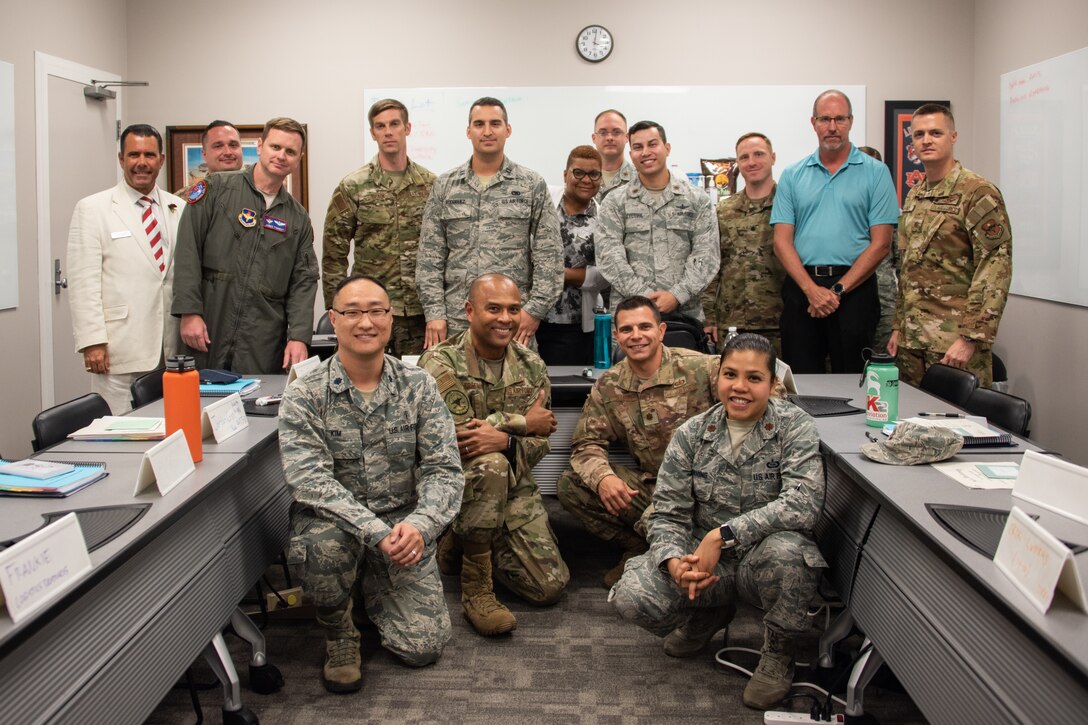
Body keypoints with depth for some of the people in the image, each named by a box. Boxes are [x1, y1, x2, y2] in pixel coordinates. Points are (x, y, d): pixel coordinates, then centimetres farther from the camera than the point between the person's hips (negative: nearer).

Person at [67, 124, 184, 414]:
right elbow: (83, 282, -5)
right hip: (119, 349, -4)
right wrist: (92, 341, -12)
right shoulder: (92, 210, 1)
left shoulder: (178, 209, 12)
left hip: (172, 347, 4)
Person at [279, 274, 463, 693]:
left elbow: (444, 469, -8)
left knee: (424, 647, -9)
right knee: (322, 544, -38)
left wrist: (419, 525, -29)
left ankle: (374, 588, 26)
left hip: (404, 526, 2)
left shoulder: (419, 388, -2)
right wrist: (377, 532, -34)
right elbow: (309, 480, -21)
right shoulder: (304, 397, -9)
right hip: (334, 522, -2)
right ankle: (337, 630, -4)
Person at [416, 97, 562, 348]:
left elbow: (549, 254, 2)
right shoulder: (444, 186, 9)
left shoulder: (532, 185, 5)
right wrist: (434, 312, -2)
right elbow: (430, 255, 7)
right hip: (455, 323, 1)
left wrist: (535, 309, -7)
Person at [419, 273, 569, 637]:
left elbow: (540, 443, -2)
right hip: (453, 480, -5)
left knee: (551, 586, -6)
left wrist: (504, 440, -26)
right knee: (490, 465, -39)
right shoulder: (441, 362, -12)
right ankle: (476, 587, -21)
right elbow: (455, 434, -23)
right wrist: (523, 422, -13)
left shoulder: (531, 366, 4)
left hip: (514, 487, 5)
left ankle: (461, 544, 21)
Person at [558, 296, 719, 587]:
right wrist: (602, 477, -19)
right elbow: (586, 443, 3)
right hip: (649, 484, 5)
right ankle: (641, 550, 5)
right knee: (570, 484, -10)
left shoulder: (700, 368, -9)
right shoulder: (607, 386, 4)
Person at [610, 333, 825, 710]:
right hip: (703, 558, 3)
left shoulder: (794, 426, -10)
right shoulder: (692, 433, -2)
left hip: (763, 562, -2)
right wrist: (674, 561, -26)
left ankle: (779, 651, -6)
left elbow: (803, 502, -25)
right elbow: (668, 513, -3)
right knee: (631, 597, -22)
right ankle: (711, 611, 13)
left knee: (786, 548, -38)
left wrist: (723, 535, -32)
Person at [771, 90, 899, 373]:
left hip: (853, 288, -2)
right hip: (801, 286, 2)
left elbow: (881, 243, -2)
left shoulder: (875, 172, 4)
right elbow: (782, 241, 4)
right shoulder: (792, 176, 11)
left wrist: (837, 290, -10)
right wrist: (812, 290, -10)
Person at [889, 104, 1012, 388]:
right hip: (911, 338, 7)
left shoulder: (978, 193, -9)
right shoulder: (914, 197, 15)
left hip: (954, 340, -7)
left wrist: (971, 338, -20)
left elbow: (996, 268, -15)